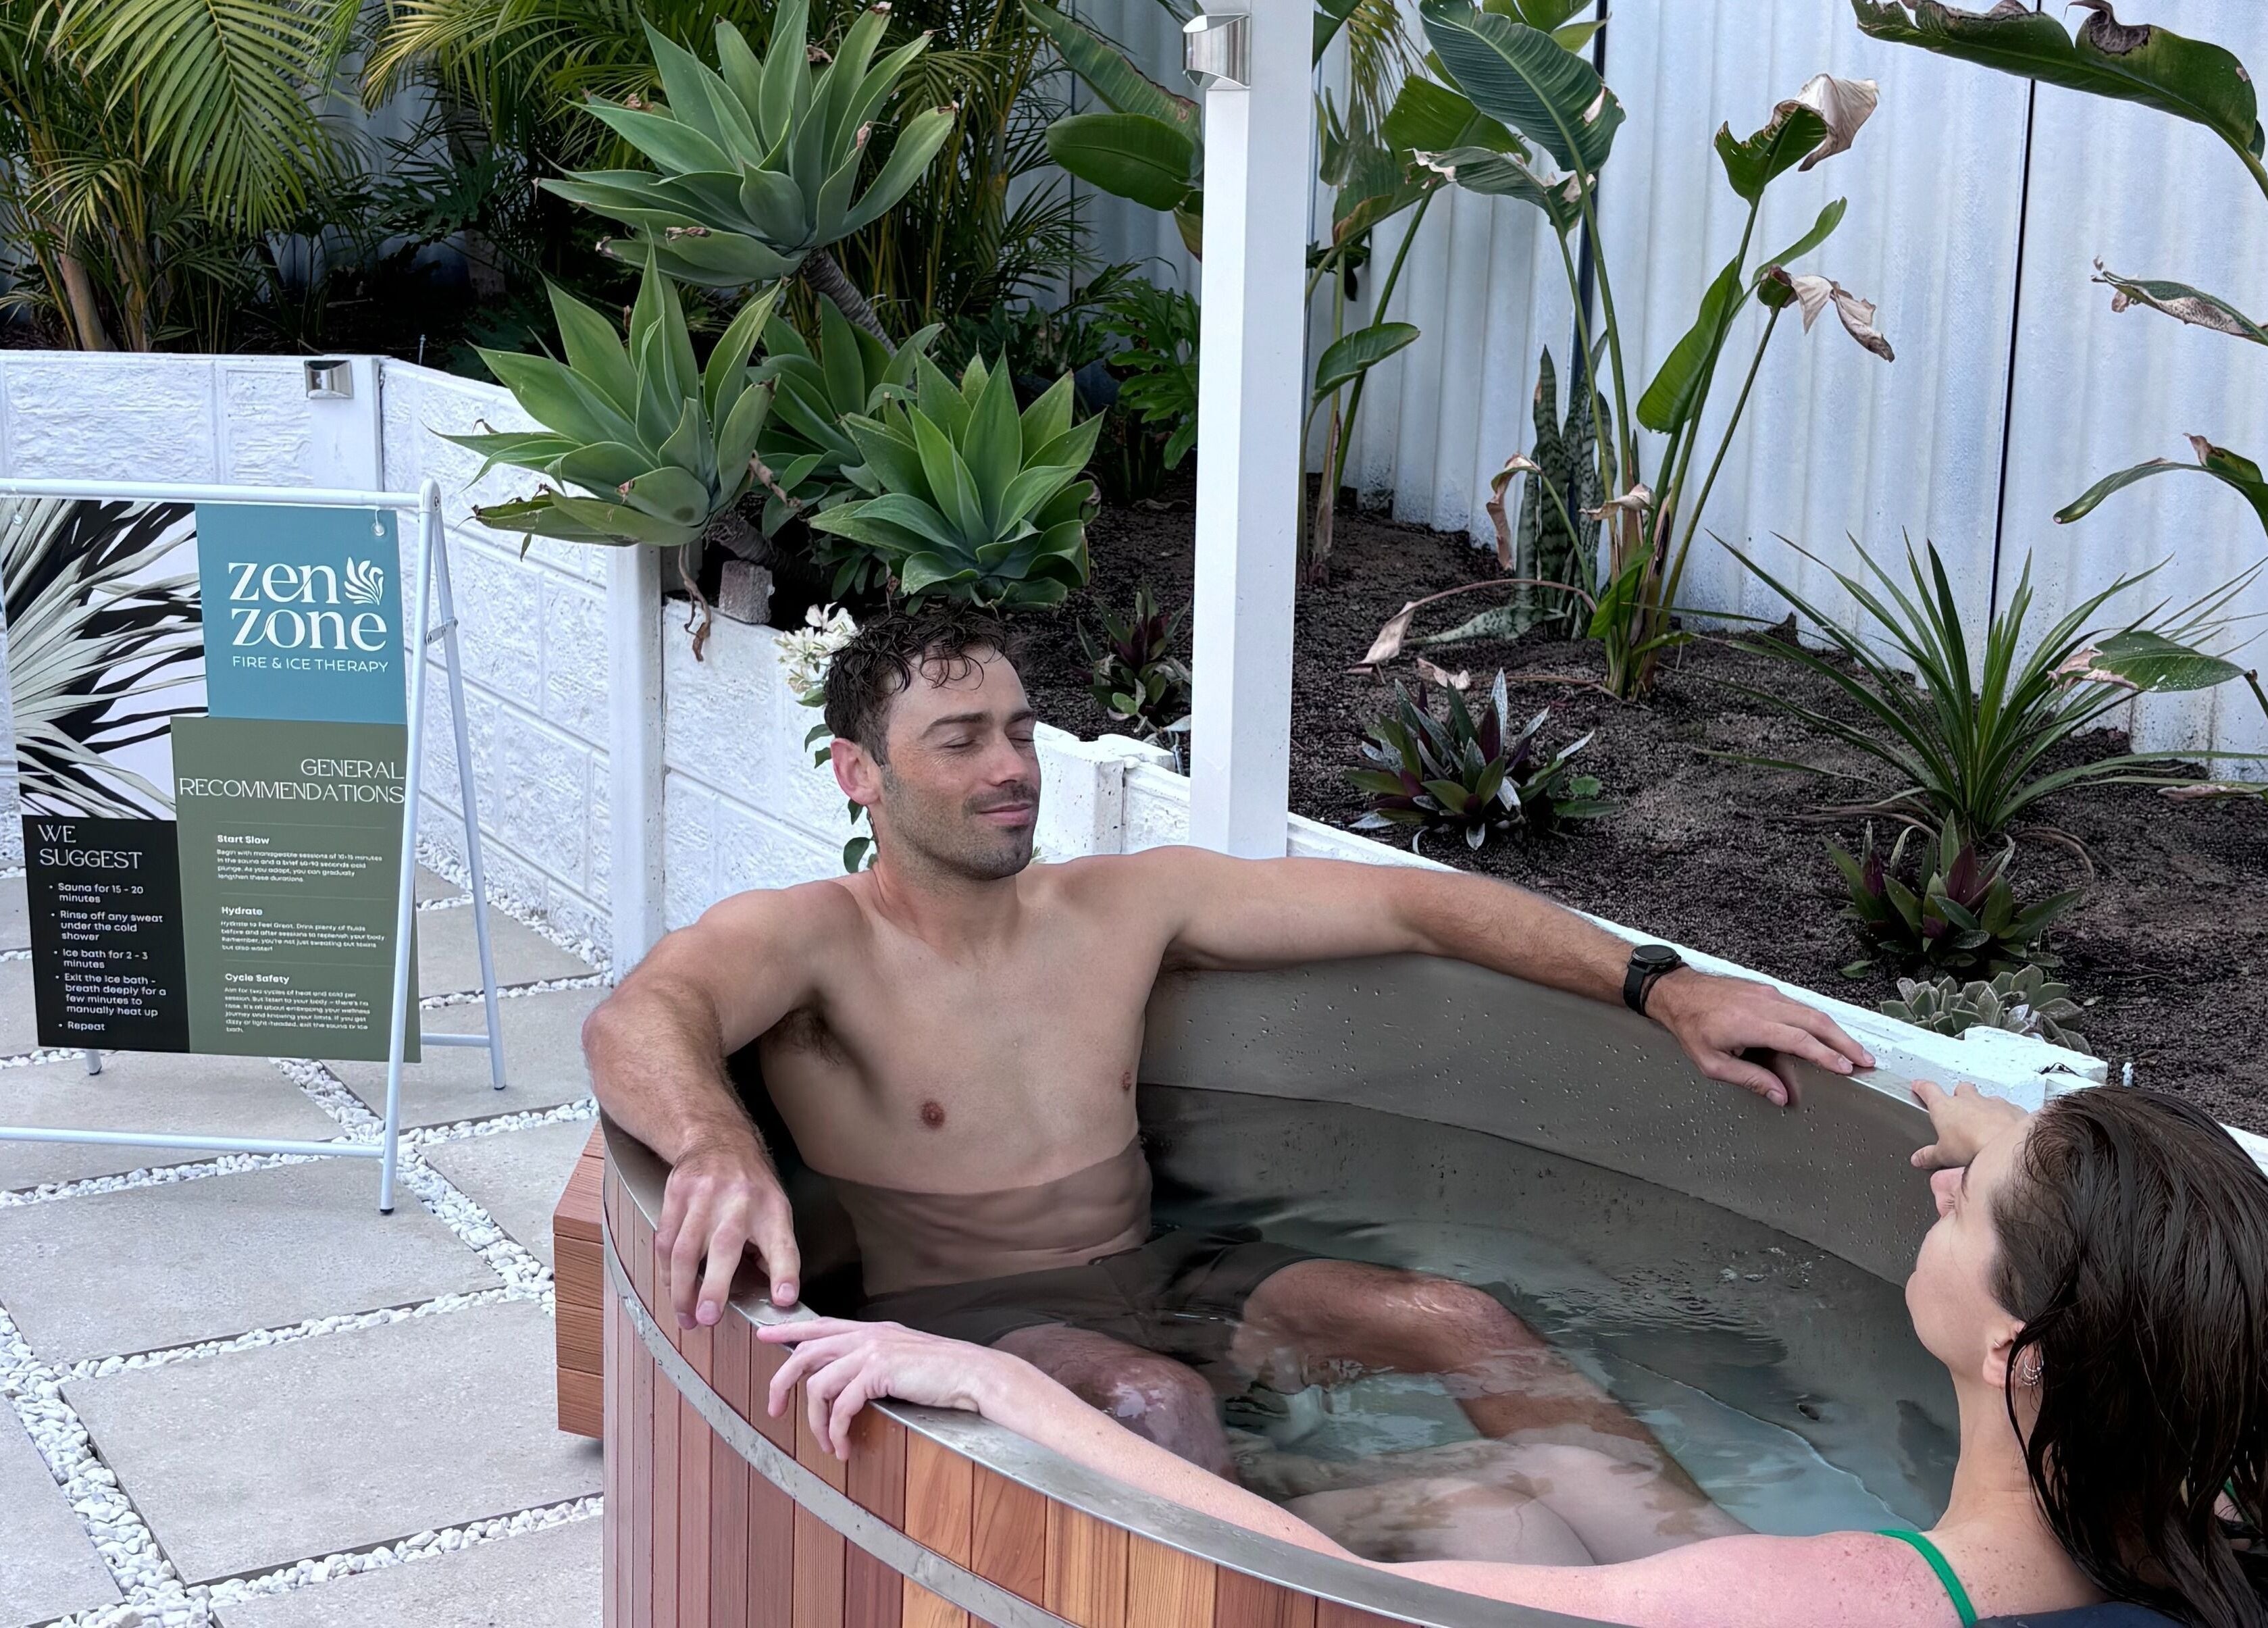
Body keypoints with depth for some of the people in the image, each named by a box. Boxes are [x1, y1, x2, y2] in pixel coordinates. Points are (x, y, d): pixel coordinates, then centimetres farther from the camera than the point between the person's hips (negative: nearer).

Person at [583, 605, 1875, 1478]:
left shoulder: (1126, 904, 6)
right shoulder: (810, 939, -9)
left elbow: (1407, 903, 7)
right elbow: (640, 1018, -31)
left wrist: (1662, 987, -1)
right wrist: (718, 1146, -57)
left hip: (1152, 1279, 5)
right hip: (960, 1317, -5)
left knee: (1461, 1323, -15)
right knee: (1155, 1400, -37)